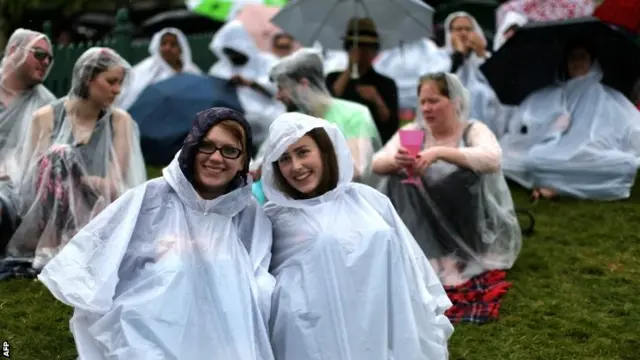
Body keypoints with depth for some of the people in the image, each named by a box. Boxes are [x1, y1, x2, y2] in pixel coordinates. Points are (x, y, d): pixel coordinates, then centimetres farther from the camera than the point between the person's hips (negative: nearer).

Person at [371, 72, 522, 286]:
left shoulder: (473, 130, -6)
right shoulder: (412, 131, 3)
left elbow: (492, 158, -28)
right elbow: (377, 164, -9)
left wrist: (440, 153, -40)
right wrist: (395, 161, -33)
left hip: (466, 229, -3)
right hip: (424, 226, 3)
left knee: (468, 176, -28)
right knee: (397, 181, -20)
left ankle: (460, 258, -16)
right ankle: (427, 259, -21)